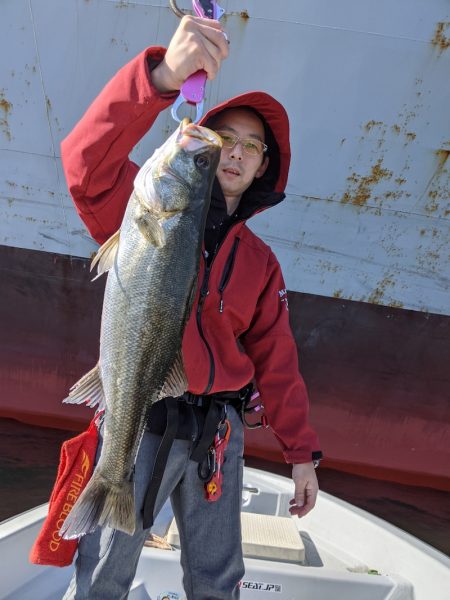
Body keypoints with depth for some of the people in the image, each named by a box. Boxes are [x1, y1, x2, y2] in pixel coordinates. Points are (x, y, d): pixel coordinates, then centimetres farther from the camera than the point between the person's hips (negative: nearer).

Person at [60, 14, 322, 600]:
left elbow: (276, 359, 11)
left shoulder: (260, 261, 11)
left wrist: (301, 452, 8)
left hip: (217, 431, 4)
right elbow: (88, 161, -21)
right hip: (140, 421, -4)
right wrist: (162, 75, -36)